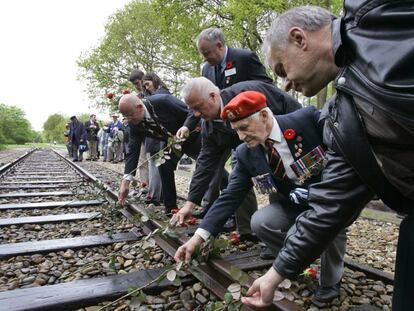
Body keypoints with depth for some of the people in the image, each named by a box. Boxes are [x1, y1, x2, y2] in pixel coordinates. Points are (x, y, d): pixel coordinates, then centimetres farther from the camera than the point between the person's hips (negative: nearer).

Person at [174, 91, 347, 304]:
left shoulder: (308, 118, -20)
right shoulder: (245, 154, -11)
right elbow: (231, 196, -12)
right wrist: (200, 235, -20)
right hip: (293, 206, 3)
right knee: (259, 223, -22)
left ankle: (331, 279, 0)